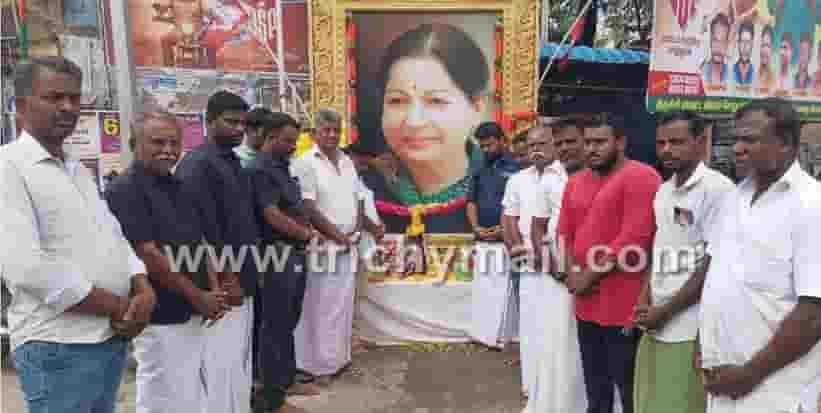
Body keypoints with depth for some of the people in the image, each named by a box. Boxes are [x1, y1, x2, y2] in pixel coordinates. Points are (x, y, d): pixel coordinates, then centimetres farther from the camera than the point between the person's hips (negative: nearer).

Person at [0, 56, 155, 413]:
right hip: (58, 347, -7)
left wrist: (144, 290, -5)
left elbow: (115, 236, 14)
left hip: (114, 338, 8)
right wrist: (119, 306, -14)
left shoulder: (79, 169, 14)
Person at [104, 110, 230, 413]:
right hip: (160, 317, -8)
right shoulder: (125, 190, -13)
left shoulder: (178, 186, 11)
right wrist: (198, 297, -13)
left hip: (192, 314, 8)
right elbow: (148, 255, -19)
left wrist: (214, 290, 1)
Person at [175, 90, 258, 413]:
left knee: (240, 357, 18)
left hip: (243, 277, 9)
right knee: (221, 361, 1)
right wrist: (225, 279, -17)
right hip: (224, 282, -9)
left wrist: (249, 273, 17)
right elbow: (204, 232, -19)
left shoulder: (233, 162, 14)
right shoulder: (196, 164, -13)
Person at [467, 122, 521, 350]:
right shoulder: (480, 171, 13)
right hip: (482, 241, 6)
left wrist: (504, 228, -16)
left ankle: (501, 337, 6)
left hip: (505, 240, -6)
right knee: (481, 289, 11)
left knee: (504, 289, -3)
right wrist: (476, 227, -2)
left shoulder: (516, 167, -4)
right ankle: (482, 333, 22)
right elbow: (471, 202, 14)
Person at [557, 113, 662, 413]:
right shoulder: (575, 182, 13)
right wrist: (572, 273, -3)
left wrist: (590, 276, -13)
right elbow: (564, 233, 14)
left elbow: (634, 239, -19)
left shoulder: (640, 177, -11)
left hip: (623, 306, -7)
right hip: (586, 304, 7)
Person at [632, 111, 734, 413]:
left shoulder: (717, 188, -13)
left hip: (690, 330, -7)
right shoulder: (663, 190, 11)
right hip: (656, 326, 7)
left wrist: (664, 312, -10)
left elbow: (715, 264, -14)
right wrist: (644, 300, 4)